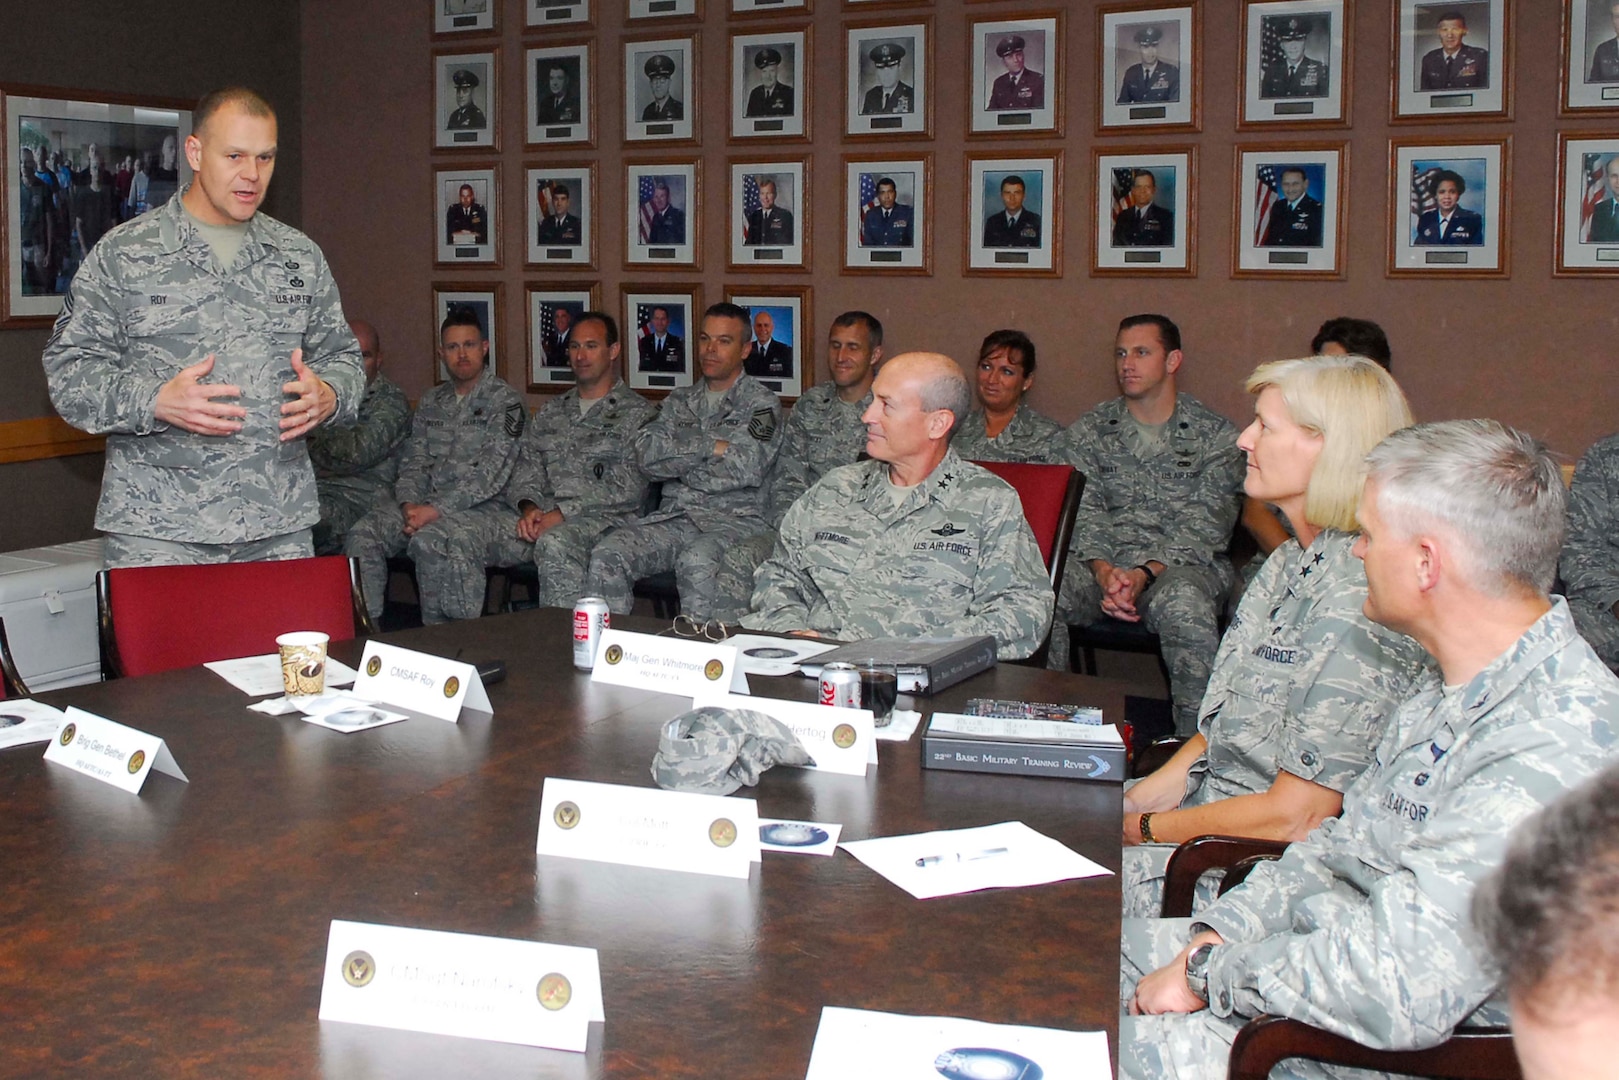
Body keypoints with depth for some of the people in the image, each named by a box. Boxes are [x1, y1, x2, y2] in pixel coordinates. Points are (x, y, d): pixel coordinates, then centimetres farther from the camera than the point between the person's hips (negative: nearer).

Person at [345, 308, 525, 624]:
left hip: (479, 505, -6)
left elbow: (491, 474, -13)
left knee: (428, 540, -34)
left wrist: (436, 509, -19)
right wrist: (409, 504, -6)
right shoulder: (431, 401, 20)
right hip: (426, 503, 6)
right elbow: (414, 461, 16)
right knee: (363, 533, -18)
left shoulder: (505, 401, -3)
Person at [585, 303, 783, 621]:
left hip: (734, 520, -5)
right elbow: (647, 453, 3)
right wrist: (711, 447, -5)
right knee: (607, 556, -21)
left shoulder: (761, 403, 5)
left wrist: (677, 462, 1)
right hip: (673, 518, 5)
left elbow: (746, 469, -11)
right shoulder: (679, 401, 20)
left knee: (696, 561, -37)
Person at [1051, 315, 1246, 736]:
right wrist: (1105, 572, -19)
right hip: (1101, 565, 2)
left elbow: (1205, 527, -4)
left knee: (1183, 603, -38)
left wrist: (1146, 573, -20)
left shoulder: (1216, 436, 5)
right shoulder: (1087, 432, 14)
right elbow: (1082, 513, 2)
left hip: (1182, 565, -2)